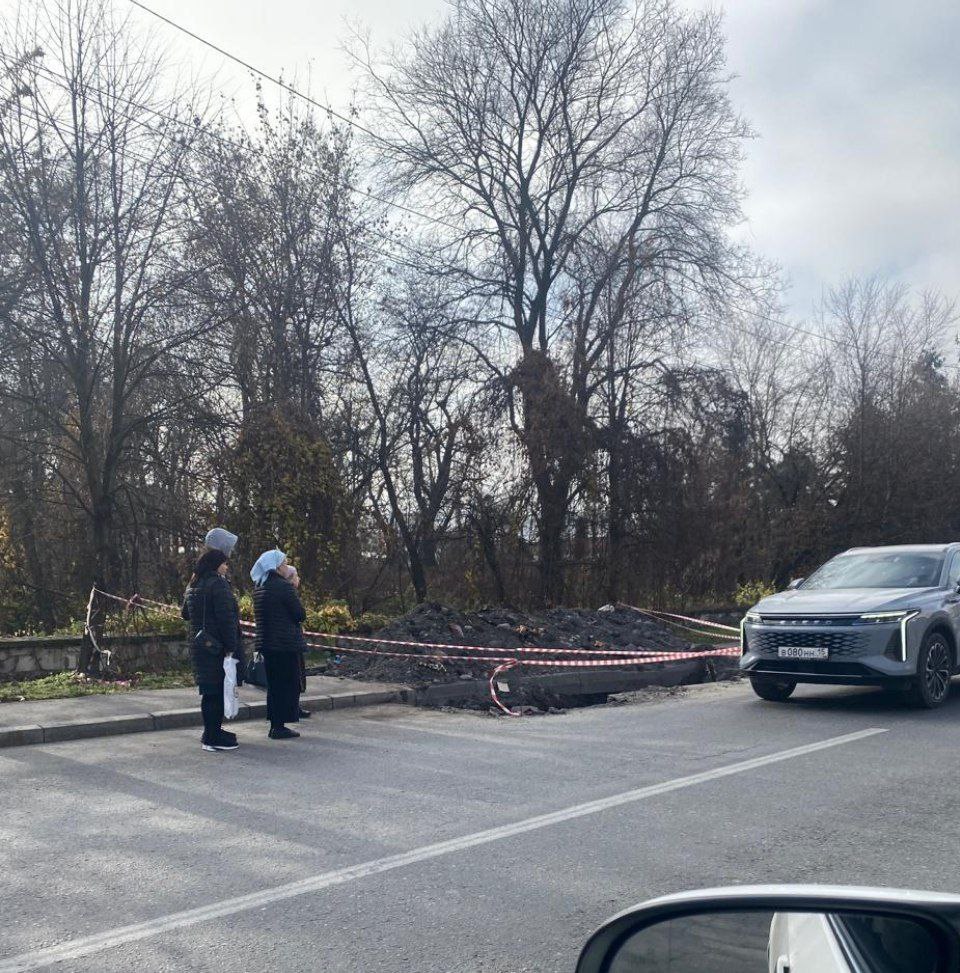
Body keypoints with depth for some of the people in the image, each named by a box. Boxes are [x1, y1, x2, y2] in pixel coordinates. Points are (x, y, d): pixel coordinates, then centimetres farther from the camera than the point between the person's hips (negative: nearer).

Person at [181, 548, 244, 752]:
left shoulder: (193, 586, 12)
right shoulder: (218, 584, -15)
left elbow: (185, 613, 23)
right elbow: (226, 618, -20)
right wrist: (232, 647, -19)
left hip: (199, 645, 9)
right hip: (217, 647, -9)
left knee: (209, 691, 16)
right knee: (218, 691, -2)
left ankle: (211, 732, 26)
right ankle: (213, 738, 2)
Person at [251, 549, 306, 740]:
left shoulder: (259, 587, 9)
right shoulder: (283, 587, -16)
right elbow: (300, 614, -12)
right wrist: (295, 589, 1)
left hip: (267, 643, 8)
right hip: (286, 644, -8)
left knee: (274, 685, 16)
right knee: (288, 685, 2)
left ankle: (275, 725, 21)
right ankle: (280, 727, 3)